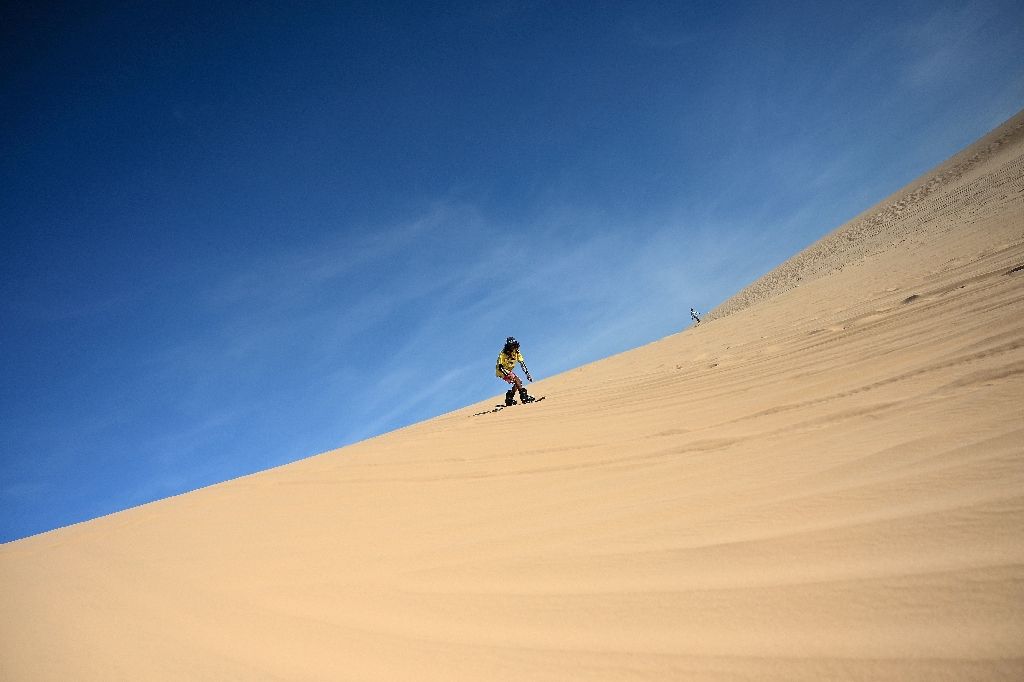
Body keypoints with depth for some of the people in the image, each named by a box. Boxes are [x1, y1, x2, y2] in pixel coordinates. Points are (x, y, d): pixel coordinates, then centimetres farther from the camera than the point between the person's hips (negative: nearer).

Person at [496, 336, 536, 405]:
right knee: (516, 380, -25)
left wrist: (527, 374, -18)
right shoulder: (503, 354, -25)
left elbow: (522, 363, -9)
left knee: (519, 382, -3)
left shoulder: (517, 353, -8)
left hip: (509, 371, 7)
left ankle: (509, 399, 6)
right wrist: (508, 375, -39)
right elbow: (500, 367, -28)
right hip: (501, 371, -7)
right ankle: (524, 396, -28)